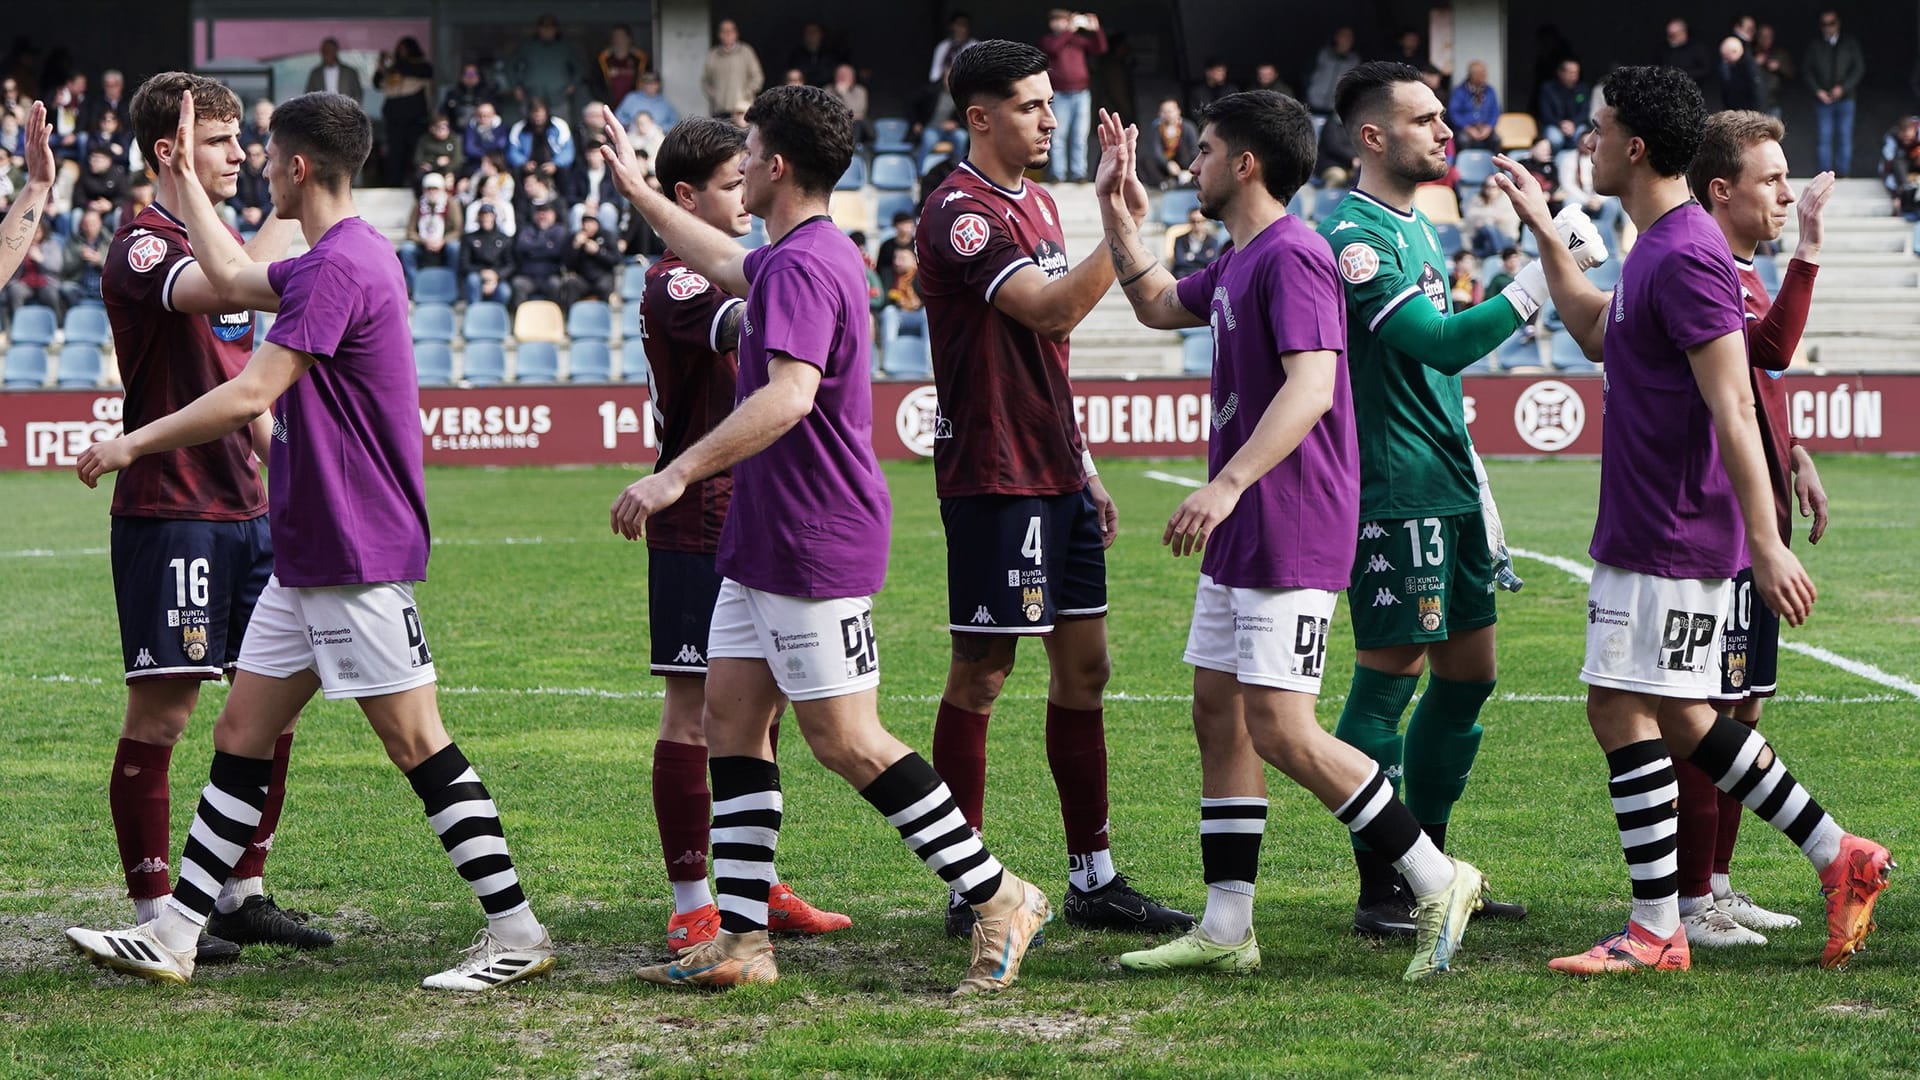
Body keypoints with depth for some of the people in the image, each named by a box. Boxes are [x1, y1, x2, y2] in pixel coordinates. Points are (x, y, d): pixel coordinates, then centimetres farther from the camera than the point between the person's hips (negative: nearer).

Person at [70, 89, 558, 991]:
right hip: (308, 557, 10)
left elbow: (251, 394, -22)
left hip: (357, 556, -10)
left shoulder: (342, 266, -18)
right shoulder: (334, 259, 13)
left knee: (417, 744, -7)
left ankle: (516, 935, -2)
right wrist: (183, 178, 34)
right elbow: (233, 277, 30)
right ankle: (172, 937, 13)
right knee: (241, 735, 10)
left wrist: (134, 444, -13)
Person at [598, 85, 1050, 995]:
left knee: (847, 742, -7)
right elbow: (726, 263, 37)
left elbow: (788, 395, -33)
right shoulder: (799, 255, 14)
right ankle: (740, 938, 7)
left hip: (814, 544, -10)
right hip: (763, 542, 10)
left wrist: (677, 475, -36)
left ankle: (999, 900, 1)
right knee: (730, 719, 7)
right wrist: (635, 190, 46)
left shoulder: (803, 266, -19)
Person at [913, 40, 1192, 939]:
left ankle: (1093, 879, 17)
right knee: (981, 672, -4)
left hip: (1055, 475, 9)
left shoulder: (1037, 203, 16)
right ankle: (969, 892, 2)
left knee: (1083, 664, 10)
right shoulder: (959, 214, -14)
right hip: (994, 480, -9)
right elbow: (1051, 311, -25)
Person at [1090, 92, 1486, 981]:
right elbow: (1159, 306, 35)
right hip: (1238, 538, 11)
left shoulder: (1291, 257, -16)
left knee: (1281, 731, -12)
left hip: (1289, 533, -11)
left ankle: (1436, 881, -4)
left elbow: (1311, 385, -28)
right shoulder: (1237, 262, 16)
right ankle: (1226, 927, 13)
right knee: (1218, 715, 10)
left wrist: (1228, 484, -36)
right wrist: (1114, 210, 24)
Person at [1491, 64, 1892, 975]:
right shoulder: (1658, 248, 13)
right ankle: (1837, 856, 19)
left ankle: (1657, 931, -2)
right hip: (1641, 528, 10)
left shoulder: (1686, 257, -19)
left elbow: (1732, 408, -23)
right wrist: (1542, 230, 28)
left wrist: (1767, 542, -25)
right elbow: (1596, 333, 31)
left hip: (1671, 538, -10)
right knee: (1678, 718, 14)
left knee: (1621, 709, -7)